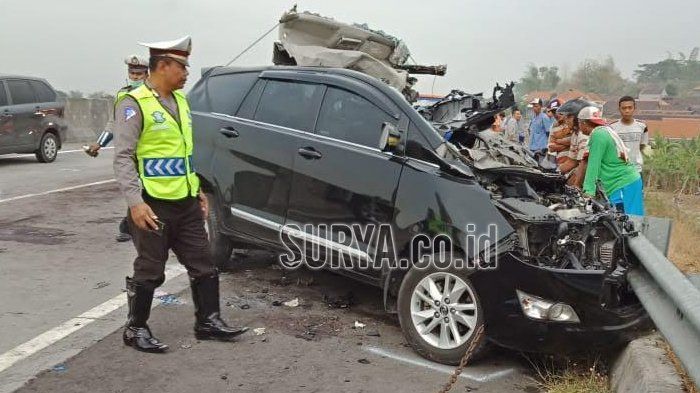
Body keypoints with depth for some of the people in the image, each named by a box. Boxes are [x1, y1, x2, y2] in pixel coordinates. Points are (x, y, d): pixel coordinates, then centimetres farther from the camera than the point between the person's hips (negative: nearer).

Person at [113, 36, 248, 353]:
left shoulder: (179, 100, 14)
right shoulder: (134, 104, -10)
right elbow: (123, 157, -15)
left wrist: (198, 190, 18)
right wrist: (135, 201, -24)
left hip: (187, 203, 8)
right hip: (154, 206, -7)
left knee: (203, 264, 10)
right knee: (150, 271, 4)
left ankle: (208, 321, 23)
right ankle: (136, 329, 22)